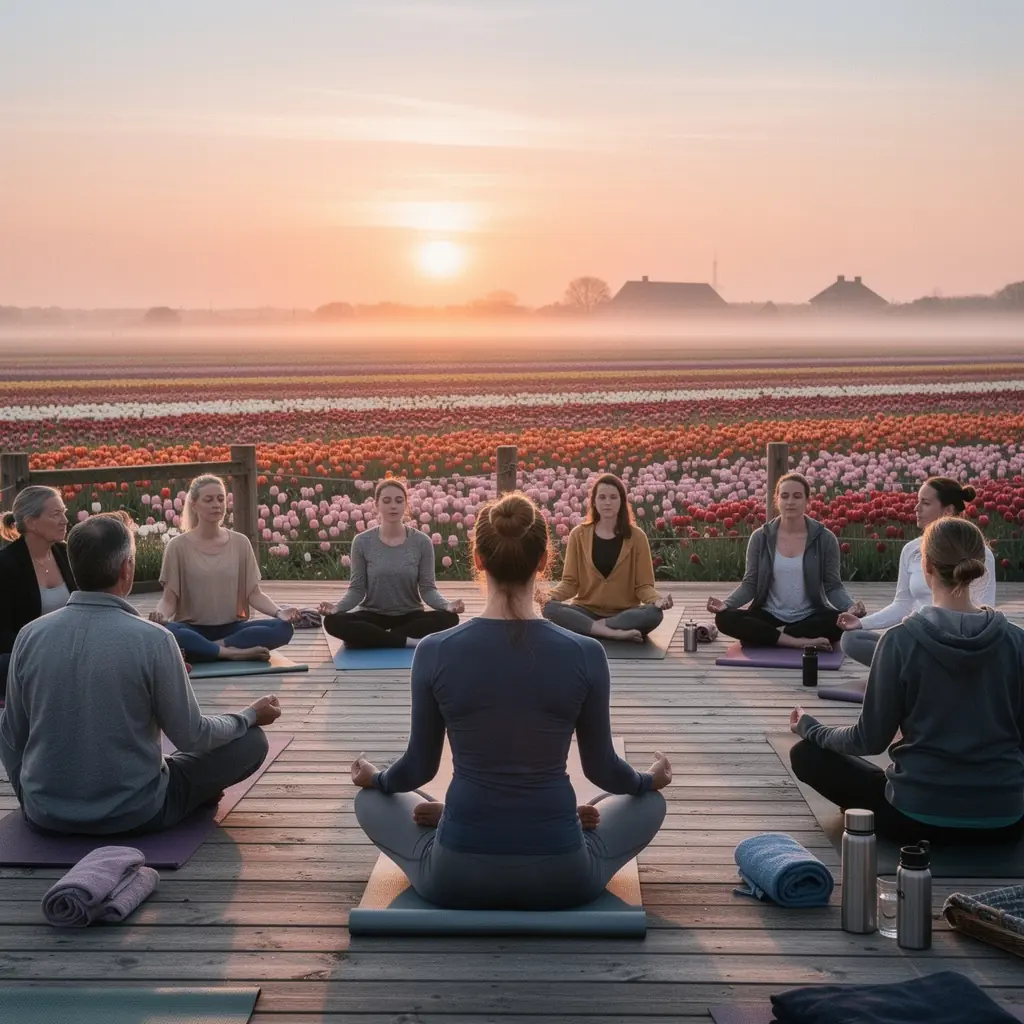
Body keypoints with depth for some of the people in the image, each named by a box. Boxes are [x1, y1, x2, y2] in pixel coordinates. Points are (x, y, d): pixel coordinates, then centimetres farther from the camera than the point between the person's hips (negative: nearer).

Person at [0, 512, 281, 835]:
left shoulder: (30, 636, -7)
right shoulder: (153, 640, -18)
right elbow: (192, 738, -7)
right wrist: (251, 716, 11)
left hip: (45, 816, 5)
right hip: (133, 816, -5)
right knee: (251, 741, 11)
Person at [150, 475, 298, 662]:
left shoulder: (240, 543, 5)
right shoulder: (178, 546, -2)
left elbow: (253, 592, 4)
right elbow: (169, 598, -3)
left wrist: (278, 612, -16)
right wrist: (160, 613, -27)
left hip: (231, 628, 3)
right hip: (192, 629, -3)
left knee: (283, 628, -24)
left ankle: (204, 650, -22)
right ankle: (233, 652, -26)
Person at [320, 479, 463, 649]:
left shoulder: (421, 542, -5)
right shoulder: (362, 542, -5)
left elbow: (427, 588, -5)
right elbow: (357, 588, -4)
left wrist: (447, 604, -26)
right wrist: (337, 607, -24)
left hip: (410, 615, 1)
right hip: (373, 614, 0)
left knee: (448, 618, -30)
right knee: (333, 621, -31)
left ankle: (371, 639, -20)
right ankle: (410, 641, -25)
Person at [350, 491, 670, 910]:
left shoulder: (435, 652, -10)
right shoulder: (585, 655, -11)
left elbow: (420, 765, 3)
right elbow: (602, 767, 3)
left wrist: (374, 777, 27)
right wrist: (651, 778, 26)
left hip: (455, 875, 0)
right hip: (560, 876, 0)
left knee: (371, 798, 31)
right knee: (648, 800, 30)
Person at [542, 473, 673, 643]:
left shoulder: (636, 536, 0)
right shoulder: (579, 535, 2)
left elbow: (643, 585, -1)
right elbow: (570, 581, 3)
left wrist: (657, 599, -23)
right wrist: (550, 595, -19)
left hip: (625, 613, -1)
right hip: (587, 611, 1)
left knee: (654, 613, -33)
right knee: (550, 609, -30)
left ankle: (593, 628, -26)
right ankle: (613, 632, -33)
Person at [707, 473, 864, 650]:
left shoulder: (825, 539, -3)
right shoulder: (760, 537, 0)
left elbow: (833, 587, 0)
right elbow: (750, 584, 1)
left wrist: (851, 606, -22)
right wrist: (726, 603, -19)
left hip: (810, 618, 0)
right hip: (770, 616, 1)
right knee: (725, 618, -27)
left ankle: (763, 636, -21)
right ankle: (801, 642, -28)